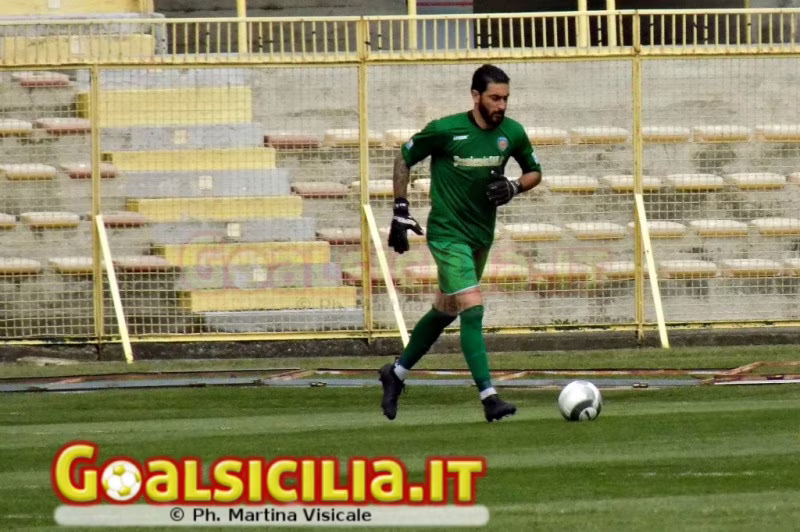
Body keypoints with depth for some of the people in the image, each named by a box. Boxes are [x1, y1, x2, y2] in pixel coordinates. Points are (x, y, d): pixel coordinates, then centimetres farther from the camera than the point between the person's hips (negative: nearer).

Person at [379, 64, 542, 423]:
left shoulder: (512, 133, -3)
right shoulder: (446, 130, -16)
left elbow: (534, 172, 13)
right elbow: (404, 159, -1)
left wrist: (515, 188, -10)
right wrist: (400, 212, -5)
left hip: (482, 235, 6)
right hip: (448, 234, -6)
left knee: (445, 311, 18)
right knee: (473, 310, -18)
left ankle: (396, 374, 37)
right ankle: (489, 398, -20)